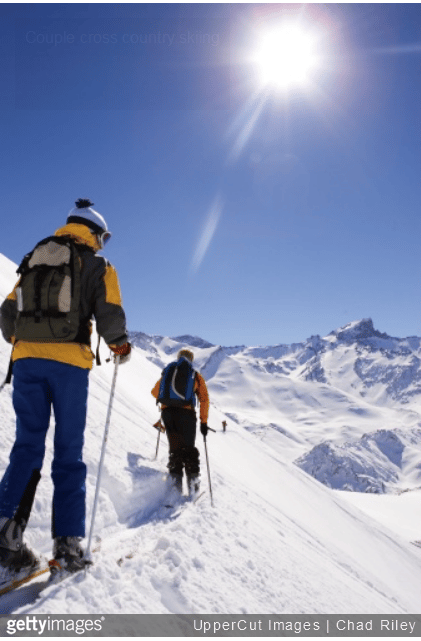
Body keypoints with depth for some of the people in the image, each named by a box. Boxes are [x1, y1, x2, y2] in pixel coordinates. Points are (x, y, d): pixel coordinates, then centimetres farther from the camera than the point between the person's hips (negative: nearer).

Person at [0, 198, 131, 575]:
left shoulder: (34, 260, 18)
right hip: (70, 361, -3)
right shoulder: (98, 266, 5)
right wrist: (121, 346, 12)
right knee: (69, 452, 4)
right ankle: (68, 543, 4)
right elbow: (110, 317, -6)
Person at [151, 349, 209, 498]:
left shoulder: (167, 372, 18)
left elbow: (155, 392, 24)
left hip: (167, 412, 2)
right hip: (186, 413, -1)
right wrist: (204, 422, 9)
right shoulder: (196, 375, 13)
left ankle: (175, 475, -2)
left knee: (175, 448, 11)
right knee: (189, 448, 11)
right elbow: (204, 399, 7)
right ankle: (193, 478, 4)